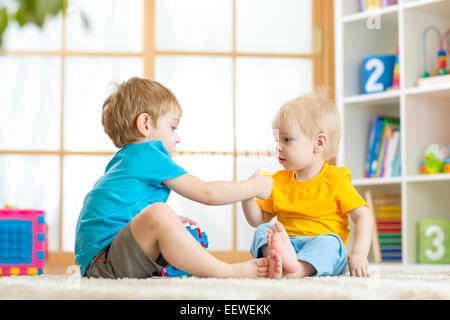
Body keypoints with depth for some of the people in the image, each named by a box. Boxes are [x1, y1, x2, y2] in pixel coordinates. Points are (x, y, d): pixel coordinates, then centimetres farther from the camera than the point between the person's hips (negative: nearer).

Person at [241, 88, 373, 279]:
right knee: (263, 231, -21)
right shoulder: (278, 181, 16)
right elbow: (258, 220, 18)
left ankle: (293, 272, -63)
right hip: (286, 242, 4)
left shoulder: (336, 181, 1)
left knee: (328, 242, -34)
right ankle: (276, 258, -56)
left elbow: (363, 217, -5)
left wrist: (358, 255, -19)